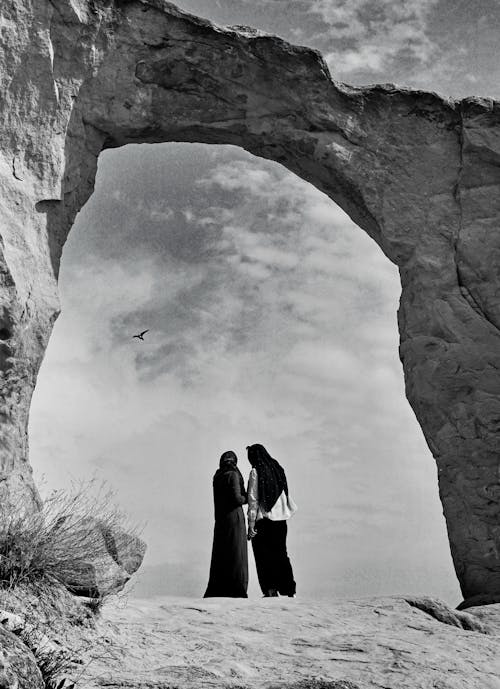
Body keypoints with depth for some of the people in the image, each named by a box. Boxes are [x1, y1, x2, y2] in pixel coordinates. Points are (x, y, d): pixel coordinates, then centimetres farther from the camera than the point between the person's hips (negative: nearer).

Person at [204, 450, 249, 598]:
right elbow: (237, 497, -18)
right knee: (236, 553, -1)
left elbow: (219, 499, 11)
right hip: (234, 517, -6)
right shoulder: (233, 475, -10)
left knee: (220, 554, 10)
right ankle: (236, 590, -3)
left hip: (220, 518, 6)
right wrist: (248, 499, 1)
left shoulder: (217, 476, 9)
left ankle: (215, 591, 12)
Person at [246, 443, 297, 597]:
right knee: (281, 554, 11)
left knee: (264, 556, 2)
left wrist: (251, 524, -10)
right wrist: (290, 509, 24)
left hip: (262, 519, -5)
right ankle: (290, 590, 7)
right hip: (280, 519, 6)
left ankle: (271, 589, -3)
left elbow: (253, 499, -10)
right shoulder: (278, 469, 10)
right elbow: (286, 494, 13)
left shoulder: (255, 472, -7)